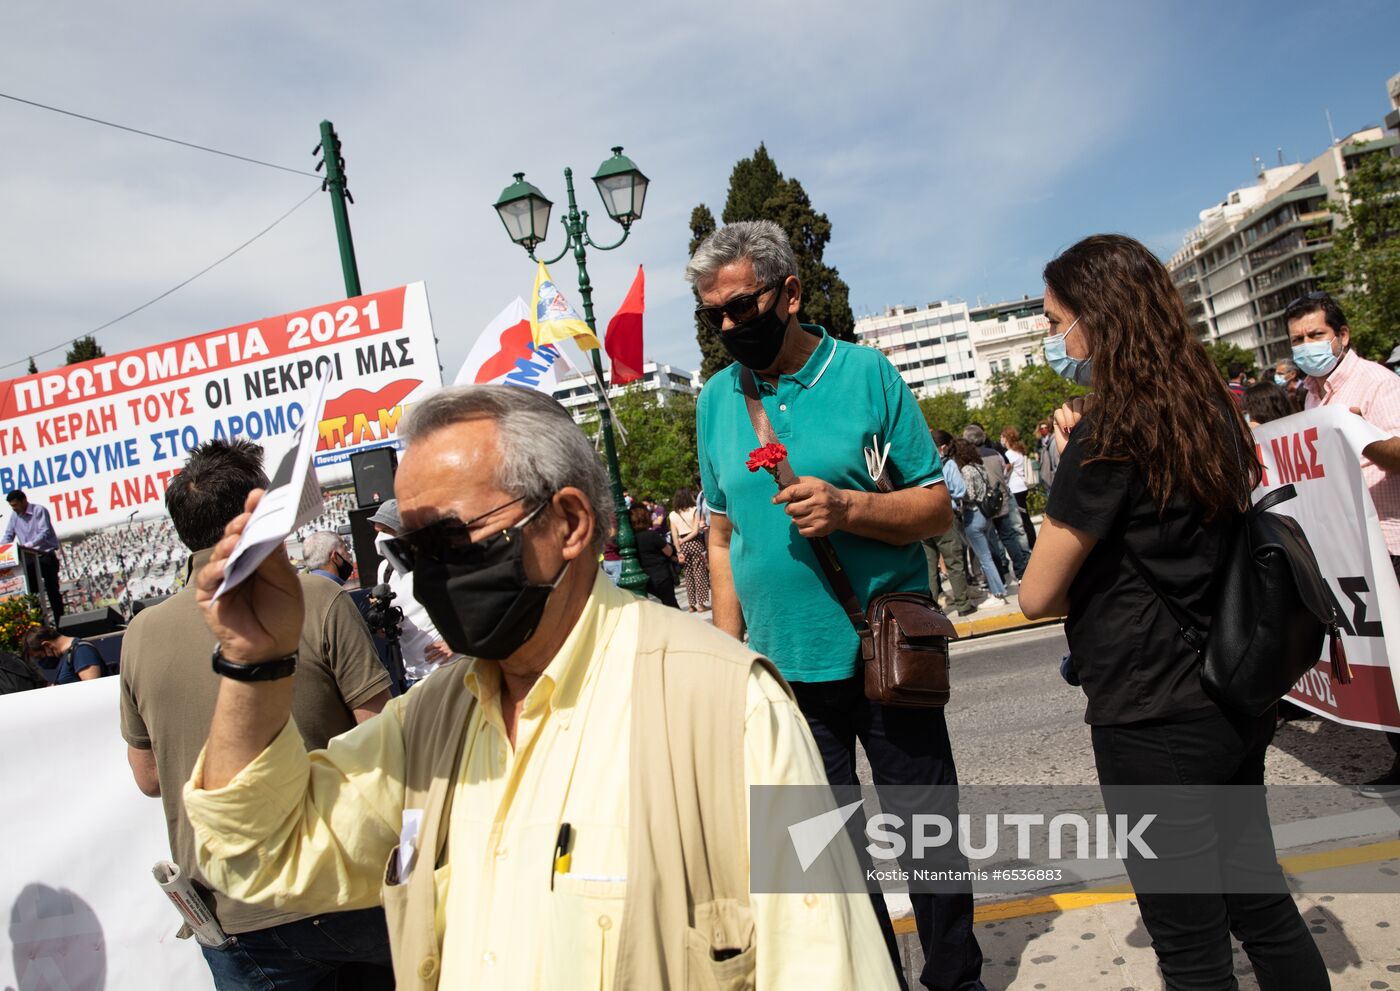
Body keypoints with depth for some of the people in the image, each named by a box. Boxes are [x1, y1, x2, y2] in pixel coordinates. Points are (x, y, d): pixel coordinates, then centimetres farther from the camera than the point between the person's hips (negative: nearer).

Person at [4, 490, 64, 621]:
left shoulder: (39, 511, -9)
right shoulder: (15, 516, 10)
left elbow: (45, 532, -20)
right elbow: (8, 536, 10)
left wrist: (29, 545, -34)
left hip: (46, 555, -6)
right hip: (29, 559, 6)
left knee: (52, 590, -3)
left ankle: (60, 623, 1)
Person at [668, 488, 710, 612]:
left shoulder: (672, 515, 5)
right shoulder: (694, 510, -5)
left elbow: (674, 536, 2)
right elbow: (696, 531, -11)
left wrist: (679, 551, 2)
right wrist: (684, 540, -4)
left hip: (683, 546, 3)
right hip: (695, 543, -3)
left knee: (688, 575, 12)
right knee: (699, 573, 3)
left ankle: (691, 604, 13)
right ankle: (700, 603, 3)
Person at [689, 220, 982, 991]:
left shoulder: (866, 374, -6)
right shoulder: (716, 400, 4)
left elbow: (936, 508, -4)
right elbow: (723, 538, 9)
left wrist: (848, 509, -22)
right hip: (783, 667, 3)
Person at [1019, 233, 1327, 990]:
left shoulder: (1107, 433, -18)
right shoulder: (1210, 409, 5)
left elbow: (1037, 596, -15)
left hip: (1153, 720, -8)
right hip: (1234, 700, 8)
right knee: (1261, 906, 21)